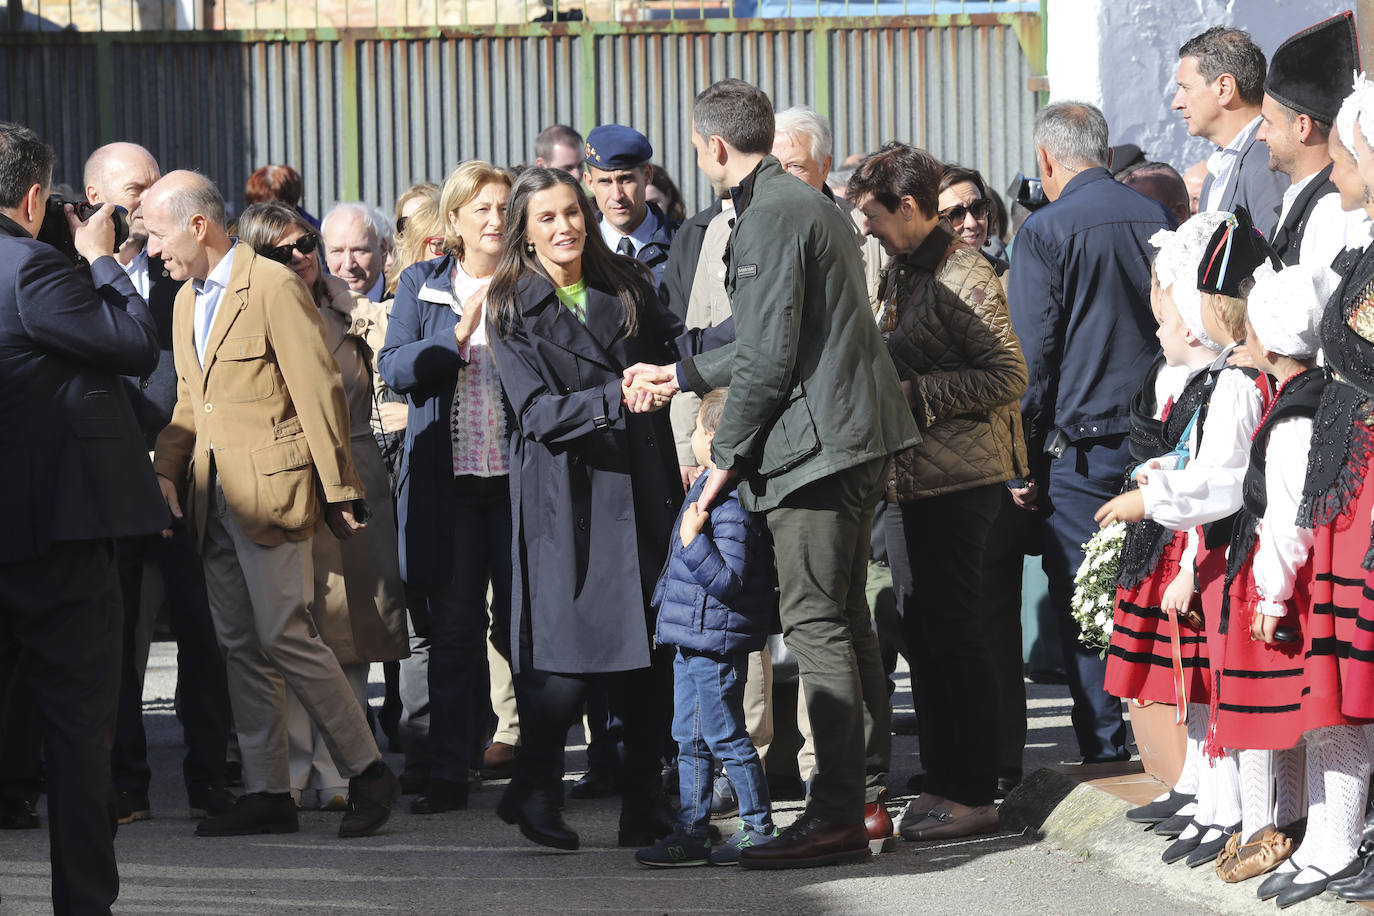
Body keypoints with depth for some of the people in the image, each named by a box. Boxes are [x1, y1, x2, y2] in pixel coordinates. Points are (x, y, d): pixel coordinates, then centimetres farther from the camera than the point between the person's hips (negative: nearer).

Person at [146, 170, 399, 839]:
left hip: (271, 488, -8)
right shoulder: (188, 300, 17)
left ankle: (367, 771, 0)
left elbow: (319, 390, -13)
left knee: (284, 636, -12)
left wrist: (339, 491, -13)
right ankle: (267, 792, 11)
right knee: (241, 646, 7)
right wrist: (166, 468, 5)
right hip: (212, 498, 9)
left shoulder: (273, 287, -11)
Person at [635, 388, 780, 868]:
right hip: (693, 639, 11)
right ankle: (691, 832, 20)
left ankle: (758, 828, 6)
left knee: (725, 737, -2)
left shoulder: (731, 504, -22)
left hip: (715, 644, -11)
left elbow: (730, 580, -25)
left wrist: (693, 542, -32)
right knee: (691, 738, 14)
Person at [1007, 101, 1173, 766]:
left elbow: (1032, 356, -10)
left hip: (1081, 447, -5)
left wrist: (1021, 461, -5)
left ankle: (1106, 757, 0)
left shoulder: (1046, 231, -9)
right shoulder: (1154, 219, 7)